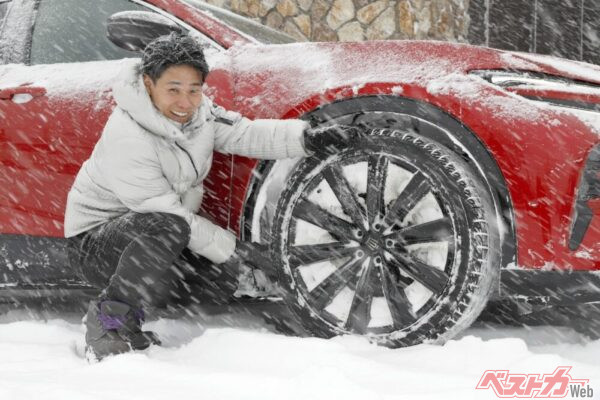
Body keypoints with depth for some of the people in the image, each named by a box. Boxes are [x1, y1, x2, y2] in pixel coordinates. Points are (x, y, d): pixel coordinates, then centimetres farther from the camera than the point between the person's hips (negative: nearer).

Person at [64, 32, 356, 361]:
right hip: (96, 238, -9)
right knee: (166, 228, -36)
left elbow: (244, 134, -2)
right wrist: (231, 249, -22)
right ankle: (108, 323, -24)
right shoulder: (127, 137, -28)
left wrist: (306, 138, -20)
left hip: (156, 239, 9)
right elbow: (165, 214, -25)